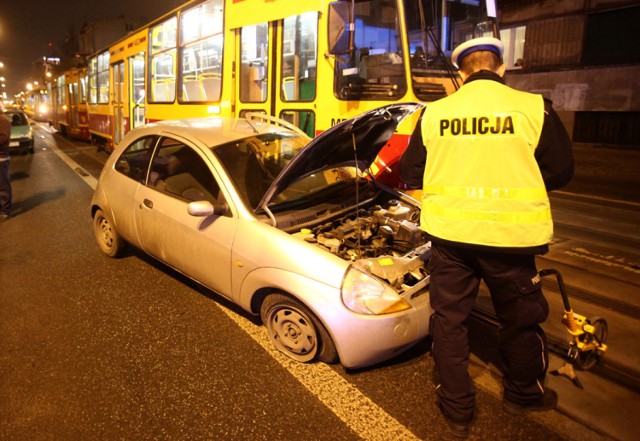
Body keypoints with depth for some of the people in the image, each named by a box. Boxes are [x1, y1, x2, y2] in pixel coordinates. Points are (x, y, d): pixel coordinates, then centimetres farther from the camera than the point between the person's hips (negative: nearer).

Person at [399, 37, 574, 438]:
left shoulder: (434, 113, -2)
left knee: (449, 318, 15)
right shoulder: (533, 108, -7)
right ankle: (523, 394, 42)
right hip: (510, 234, -1)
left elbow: (411, 174, 6)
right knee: (521, 319, 21)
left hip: (449, 231, 2)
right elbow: (561, 172, 1)